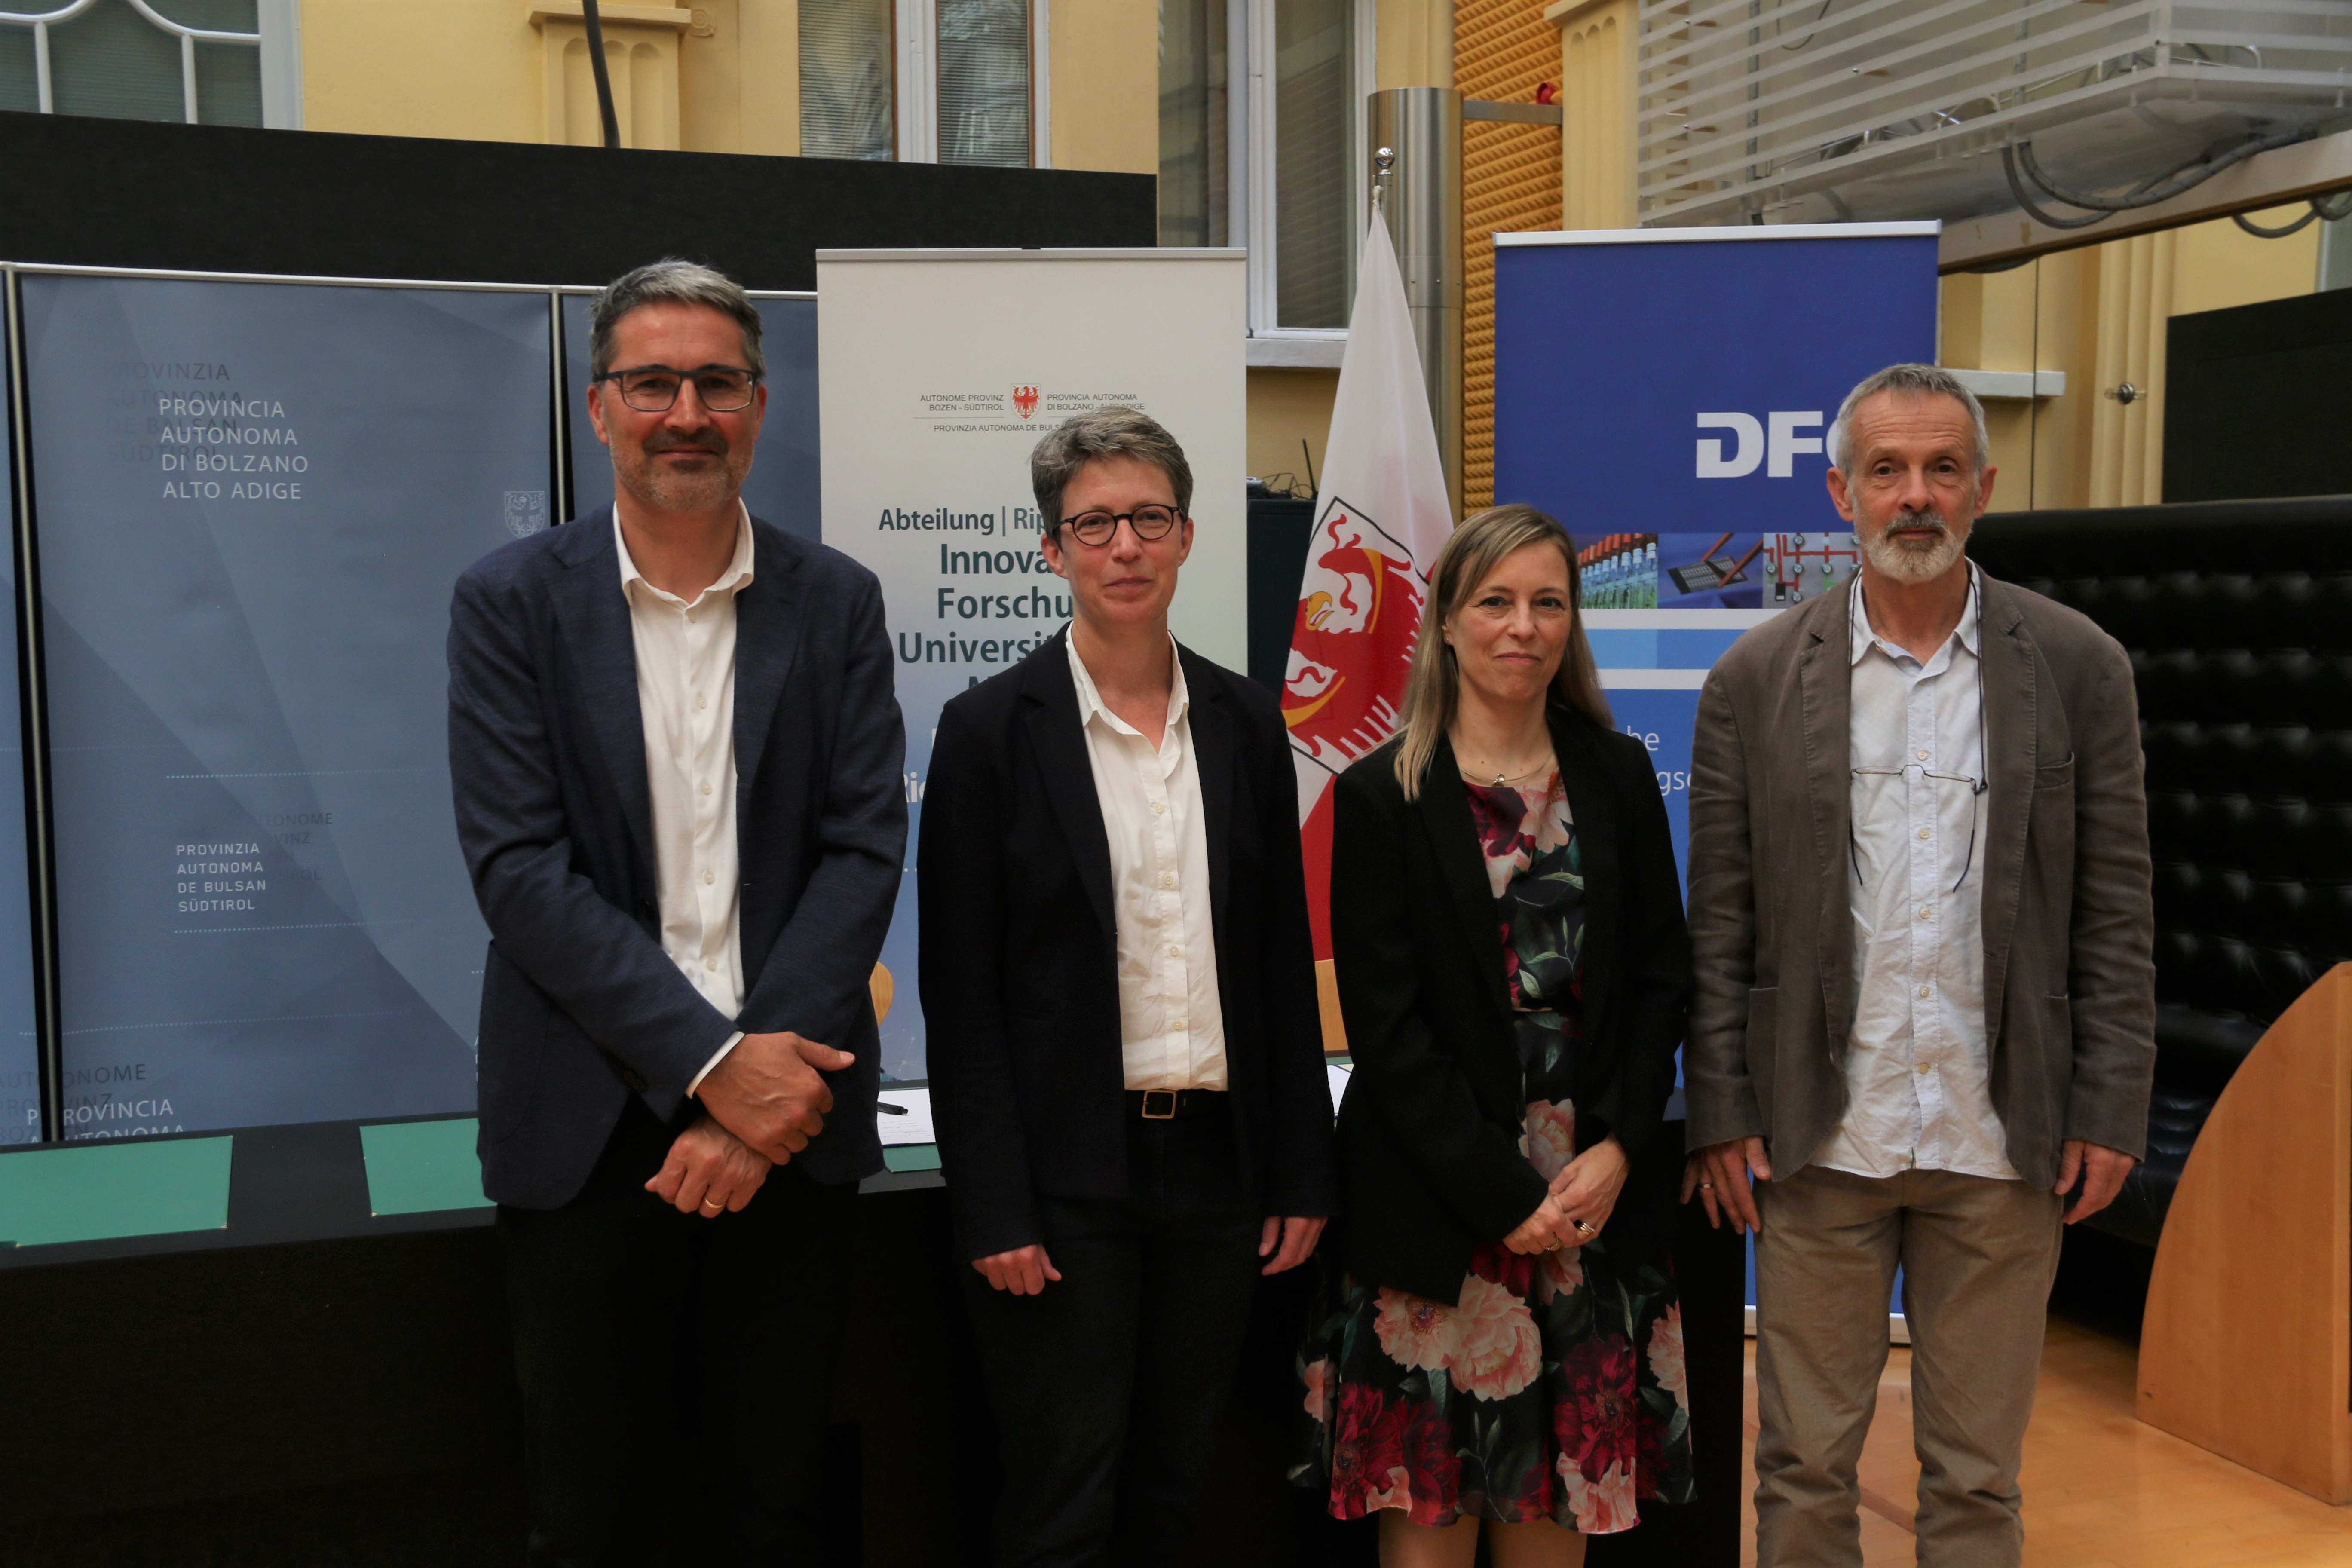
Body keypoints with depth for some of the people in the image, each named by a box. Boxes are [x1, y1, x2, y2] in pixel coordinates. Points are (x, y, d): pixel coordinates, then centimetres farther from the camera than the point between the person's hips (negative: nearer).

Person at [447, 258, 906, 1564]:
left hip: (779, 1115, 2)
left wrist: (753, 1103, -13)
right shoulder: (511, 601, -1)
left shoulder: (835, 602, 3)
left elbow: (864, 851, -3)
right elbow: (518, 867, -9)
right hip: (591, 1127, -1)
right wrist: (712, 1062, -17)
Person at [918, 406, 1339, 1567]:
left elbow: (1285, 962, 9)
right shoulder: (993, 728, -5)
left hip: (1217, 1161, 4)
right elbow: (960, 992, -7)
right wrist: (993, 1210, -11)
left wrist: (1301, 1174, 7)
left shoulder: (1246, 723, 6)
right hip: (1066, 1177, -4)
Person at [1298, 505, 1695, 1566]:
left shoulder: (1619, 778, 8)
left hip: (1595, 1190, 3)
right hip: (1436, 1205, -3)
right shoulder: (1381, 797, -4)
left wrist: (1619, 1145, -6)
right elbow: (1385, 1026, -8)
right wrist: (1503, 1192, -12)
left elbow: (1662, 975, 7)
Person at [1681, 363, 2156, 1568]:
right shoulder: (1756, 678, 1)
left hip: (2003, 1146, 0)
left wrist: (2112, 1109, -3)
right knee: (1803, 1466, 9)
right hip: (1822, 1139, 0)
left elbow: (2115, 912, 2)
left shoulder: (2078, 667, 2)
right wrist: (1719, 1113, -2)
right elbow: (1720, 918, 2)